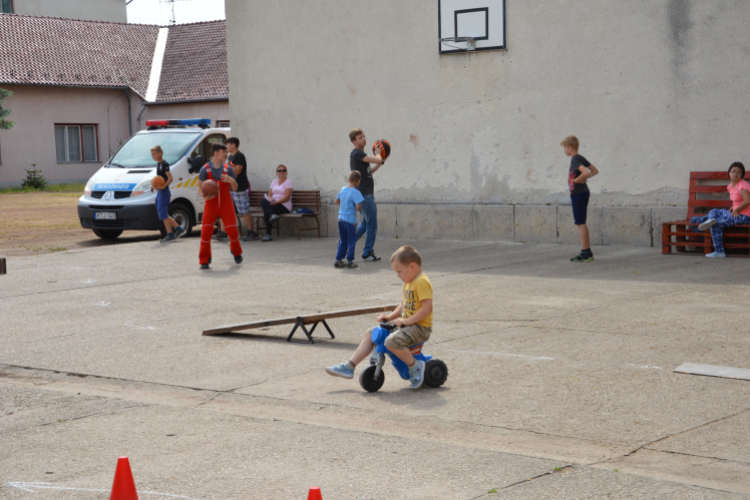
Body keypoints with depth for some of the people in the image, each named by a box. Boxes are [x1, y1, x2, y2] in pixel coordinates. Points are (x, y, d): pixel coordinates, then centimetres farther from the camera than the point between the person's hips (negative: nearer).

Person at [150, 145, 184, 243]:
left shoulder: (164, 164, -13)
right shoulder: (158, 164, 15)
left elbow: (170, 178, -19)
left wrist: (163, 187, -31)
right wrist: (154, 185, 11)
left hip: (164, 192, -10)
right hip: (160, 192, 10)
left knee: (163, 214, -9)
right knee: (163, 214, 11)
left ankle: (170, 234, -5)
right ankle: (178, 228, 16)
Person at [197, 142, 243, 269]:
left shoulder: (227, 169, 3)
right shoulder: (205, 169, -4)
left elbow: (234, 189, 6)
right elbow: (200, 187, 0)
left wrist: (231, 180, -15)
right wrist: (204, 195, -22)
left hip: (226, 204, 2)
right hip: (211, 205, -2)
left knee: (232, 229, -3)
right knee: (206, 231, -8)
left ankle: (237, 253, 26)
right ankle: (204, 260, 3)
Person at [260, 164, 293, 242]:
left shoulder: (288, 182, 2)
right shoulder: (274, 181, 23)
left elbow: (287, 197, -9)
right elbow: (269, 194, 16)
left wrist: (275, 202, -19)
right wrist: (270, 199, -9)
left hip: (284, 206, -6)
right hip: (273, 204, 6)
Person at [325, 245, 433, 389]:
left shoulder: (422, 282, -16)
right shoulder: (408, 283, 15)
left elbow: (427, 308, -25)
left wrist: (406, 321, -25)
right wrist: (390, 317, 9)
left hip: (420, 326, -11)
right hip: (407, 324, 11)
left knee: (392, 341, -34)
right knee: (371, 335, 10)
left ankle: (415, 366, -14)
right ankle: (349, 367, 10)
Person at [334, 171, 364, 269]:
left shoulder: (343, 189, 5)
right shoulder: (355, 192, -16)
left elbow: (336, 201, 15)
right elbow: (358, 207, -24)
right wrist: (360, 207, -3)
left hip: (341, 219, 7)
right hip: (351, 220, -6)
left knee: (342, 241, 16)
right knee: (351, 241, 5)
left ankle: (338, 260, 16)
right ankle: (350, 261, 8)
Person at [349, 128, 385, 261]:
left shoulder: (360, 154, 17)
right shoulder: (357, 153, -14)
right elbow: (377, 160, -22)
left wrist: (379, 164, 16)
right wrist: (378, 153, -1)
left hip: (366, 194, 10)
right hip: (365, 194, -10)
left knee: (366, 222, 17)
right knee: (372, 224, -4)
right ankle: (367, 252, 3)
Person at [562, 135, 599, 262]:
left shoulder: (575, 160, -15)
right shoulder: (581, 158, 13)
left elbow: (586, 172, -31)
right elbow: (595, 171, 21)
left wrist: (576, 180, -16)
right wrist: (583, 178, 11)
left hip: (578, 193, -10)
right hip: (583, 192, 10)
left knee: (580, 223, -6)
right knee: (582, 223, 14)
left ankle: (585, 253, -5)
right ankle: (587, 252, 17)